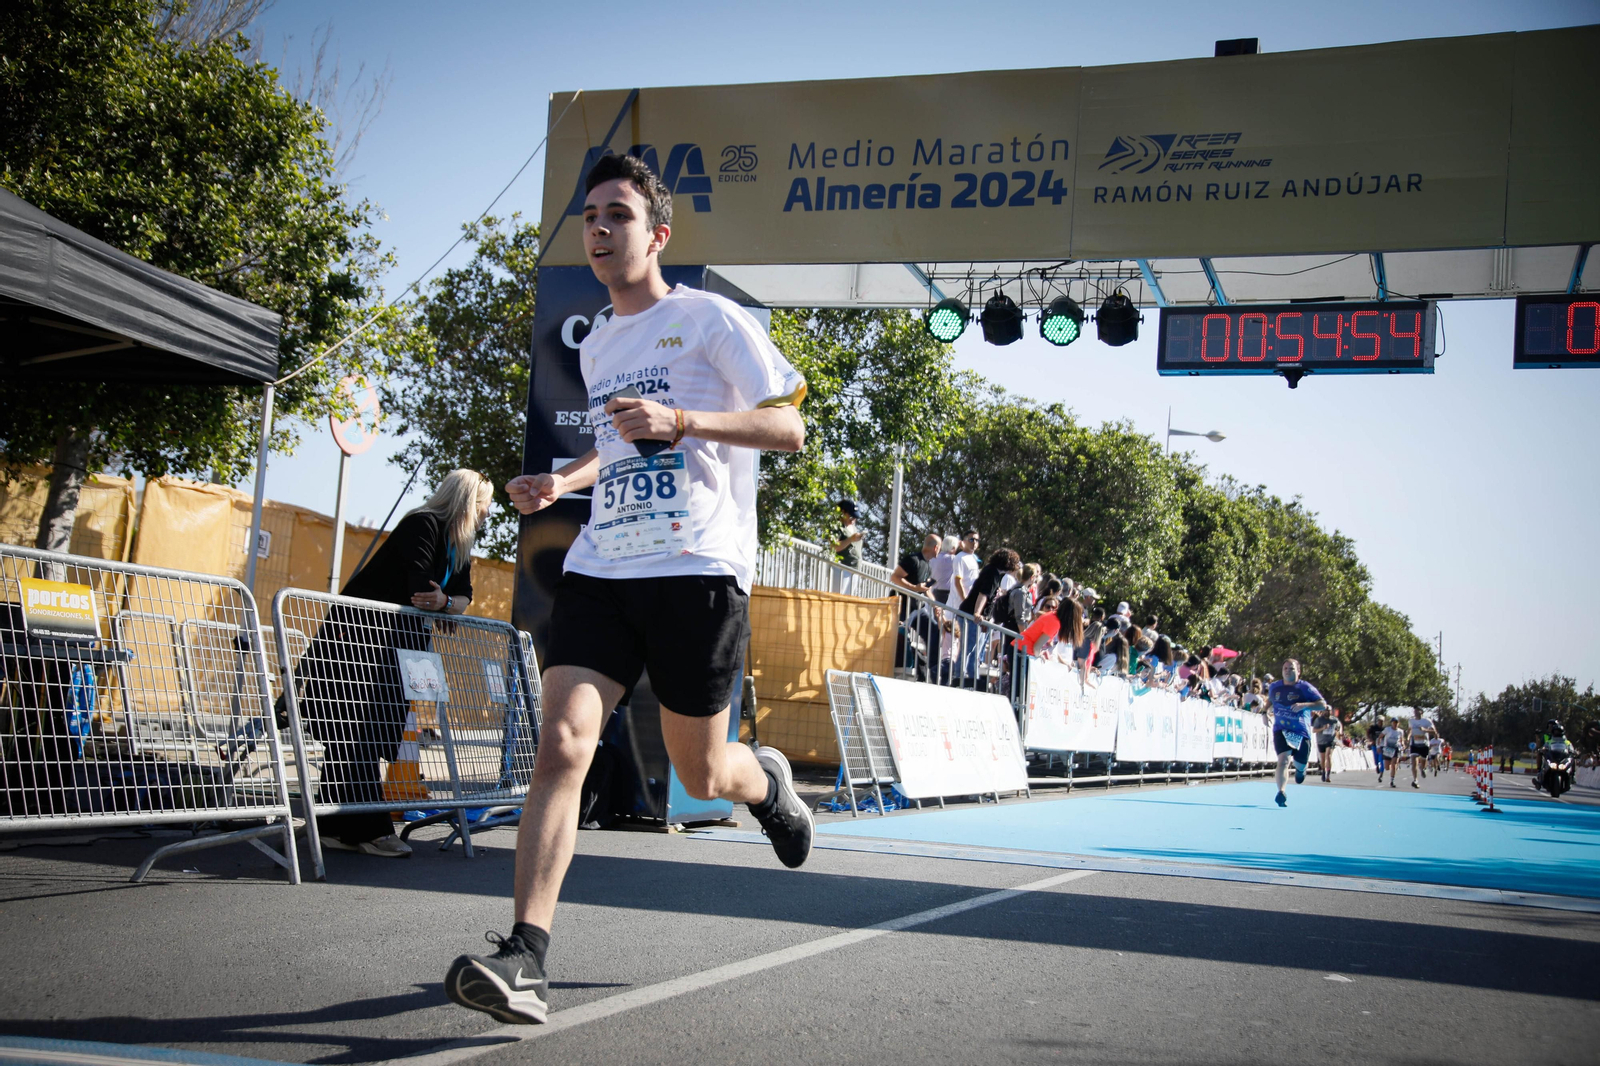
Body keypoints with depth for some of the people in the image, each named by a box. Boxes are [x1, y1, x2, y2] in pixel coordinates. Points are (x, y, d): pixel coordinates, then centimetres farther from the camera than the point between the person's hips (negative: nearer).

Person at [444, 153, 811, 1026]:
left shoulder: (710, 320, -1)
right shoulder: (594, 349, 20)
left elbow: (789, 429, -5)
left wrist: (679, 419, -19)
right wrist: (563, 481, 15)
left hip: (698, 569, -5)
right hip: (600, 569, 5)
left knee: (700, 773, 6)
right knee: (561, 742, -15)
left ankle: (766, 780, 43)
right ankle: (525, 957, -19)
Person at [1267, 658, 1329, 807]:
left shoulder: (1305, 687, -5)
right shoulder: (1274, 687, 6)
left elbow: (1323, 705, -11)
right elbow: (1269, 700, 29)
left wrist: (1304, 705, -25)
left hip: (1301, 732, 0)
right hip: (1281, 730, 0)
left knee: (1300, 764, 12)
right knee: (1283, 759, -23)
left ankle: (1300, 769, 51)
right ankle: (1281, 792, -25)